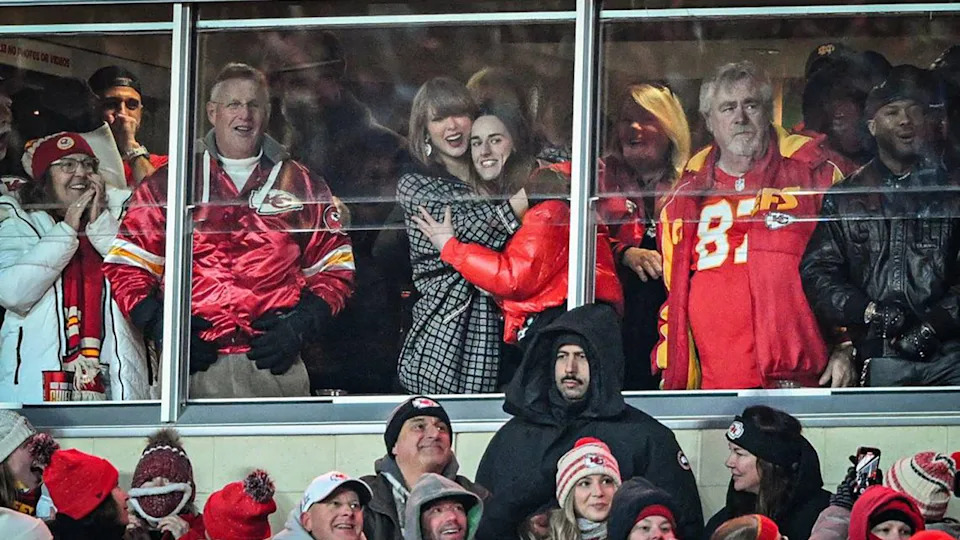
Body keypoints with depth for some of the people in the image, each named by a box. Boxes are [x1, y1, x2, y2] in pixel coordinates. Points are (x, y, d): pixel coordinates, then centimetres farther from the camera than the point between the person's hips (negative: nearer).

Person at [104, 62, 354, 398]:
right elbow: (125, 265, 9)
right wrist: (162, 329, -5)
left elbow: (335, 268, 14)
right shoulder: (168, 183, 10)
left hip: (273, 367, 0)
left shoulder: (300, 185, 13)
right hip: (191, 370, 0)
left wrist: (300, 326, -2)